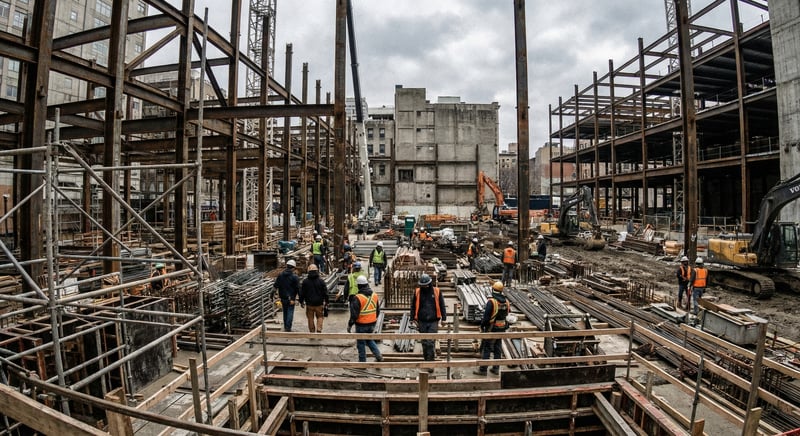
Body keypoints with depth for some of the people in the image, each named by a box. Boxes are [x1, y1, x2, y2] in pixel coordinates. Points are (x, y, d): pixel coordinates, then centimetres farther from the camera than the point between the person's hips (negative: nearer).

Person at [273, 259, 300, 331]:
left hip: (283, 297, 5)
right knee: (290, 312, 1)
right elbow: (298, 288, -10)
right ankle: (288, 328, -2)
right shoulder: (294, 277, -11)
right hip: (291, 298, -5)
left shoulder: (280, 275, 3)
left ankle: (285, 327, 25)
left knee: (285, 312, 17)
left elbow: (276, 285, 4)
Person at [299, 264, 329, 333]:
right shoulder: (321, 281, -4)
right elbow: (325, 292, 1)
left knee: (310, 318, 10)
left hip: (309, 304, 1)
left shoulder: (305, 281, -1)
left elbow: (302, 293, 3)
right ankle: (319, 330, -5)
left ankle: (312, 332, 15)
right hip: (319, 304, 0)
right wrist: (326, 301, 11)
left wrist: (301, 302, 14)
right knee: (320, 317, 11)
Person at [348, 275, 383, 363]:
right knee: (369, 340, 24)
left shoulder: (358, 298, -20)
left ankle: (362, 361, 21)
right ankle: (378, 356, 16)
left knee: (361, 343, 10)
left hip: (361, 325, -6)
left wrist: (349, 325, -6)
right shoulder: (375, 295, -1)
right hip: (372, 324, 6)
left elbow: (354, 314, -18)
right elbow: (378, 310, 10)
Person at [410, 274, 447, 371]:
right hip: (422, 322, 2)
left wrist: (443, 318, 3)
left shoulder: (437, 292, -4)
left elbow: (442, 306, 4)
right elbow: (413, 307, 7)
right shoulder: (417, 292, -1)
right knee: (424, 343, 10)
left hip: (433, 322, -2)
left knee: (431, 342, -6)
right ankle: (426, 359, 26)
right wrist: (414, 319, 4)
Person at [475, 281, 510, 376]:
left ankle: (483, 369, 5)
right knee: (497, 348, 16)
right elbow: (507, 313, 12)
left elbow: (486, 316, -18)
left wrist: (482, 325, -8)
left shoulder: (491, 301, -19)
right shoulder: (506, 301, 1)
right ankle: (496, 368, 23)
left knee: (486, 349, 1)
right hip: (502, 328, 6)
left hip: (491, 329, -6)